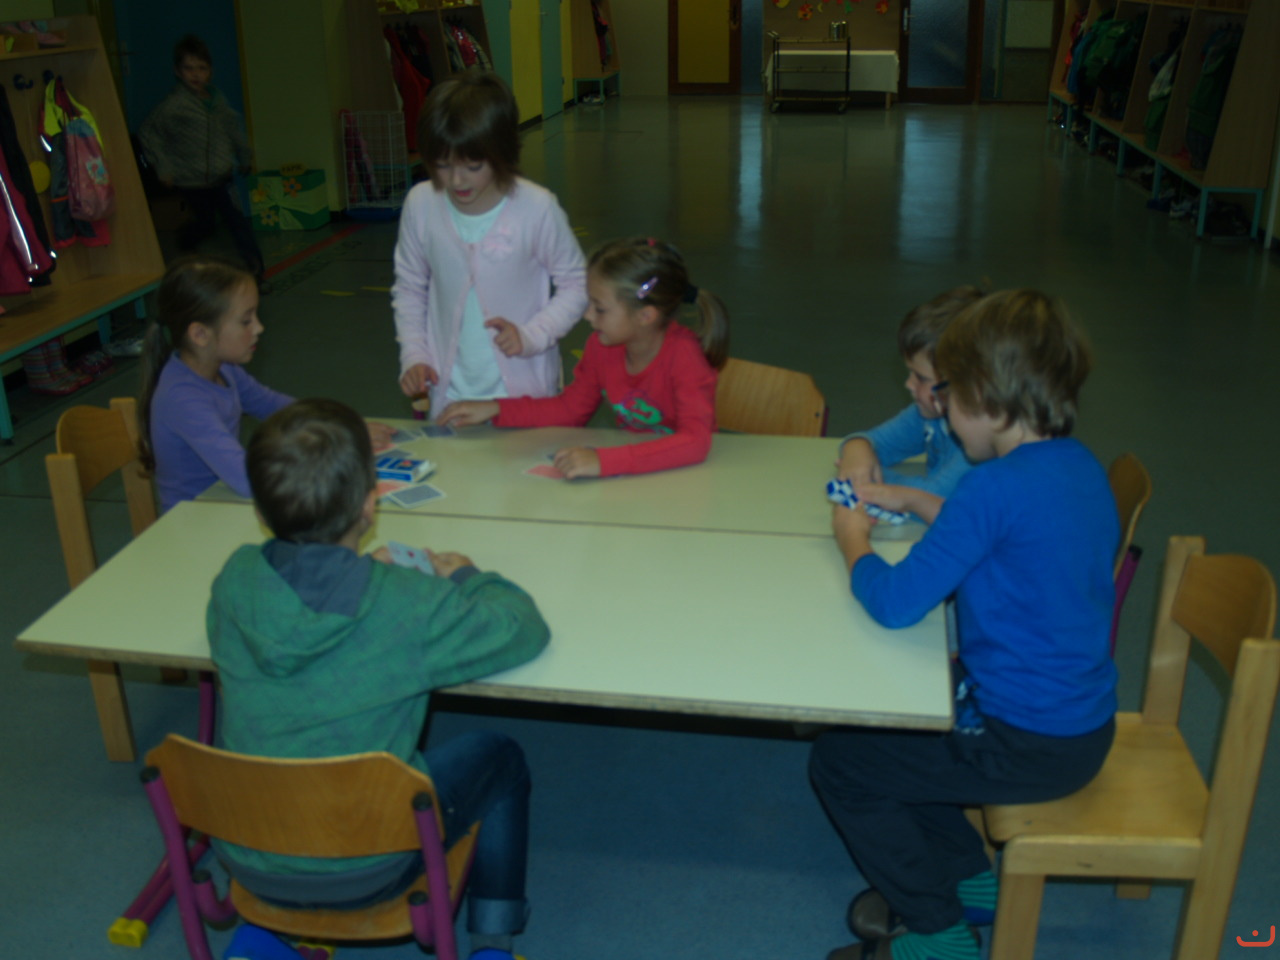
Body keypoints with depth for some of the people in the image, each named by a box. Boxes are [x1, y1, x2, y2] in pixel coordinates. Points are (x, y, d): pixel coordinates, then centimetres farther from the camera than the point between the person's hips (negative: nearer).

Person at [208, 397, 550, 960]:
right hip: (362, 871, -4)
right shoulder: (409, 606, -24)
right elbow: (525, 629, -10)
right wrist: (466, 577, 6)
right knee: (499, 759, 19)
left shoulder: (234, 580, -13)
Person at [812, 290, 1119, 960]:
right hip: (1081, 717, 9)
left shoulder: (998, 486, -28)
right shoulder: (1080, 465, 1)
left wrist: (854, 541, -6)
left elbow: (895, 603, -24)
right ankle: (967, 879, 31)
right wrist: (923, 508, 7)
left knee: (838, 761, 2)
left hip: (1031, 746, -9)